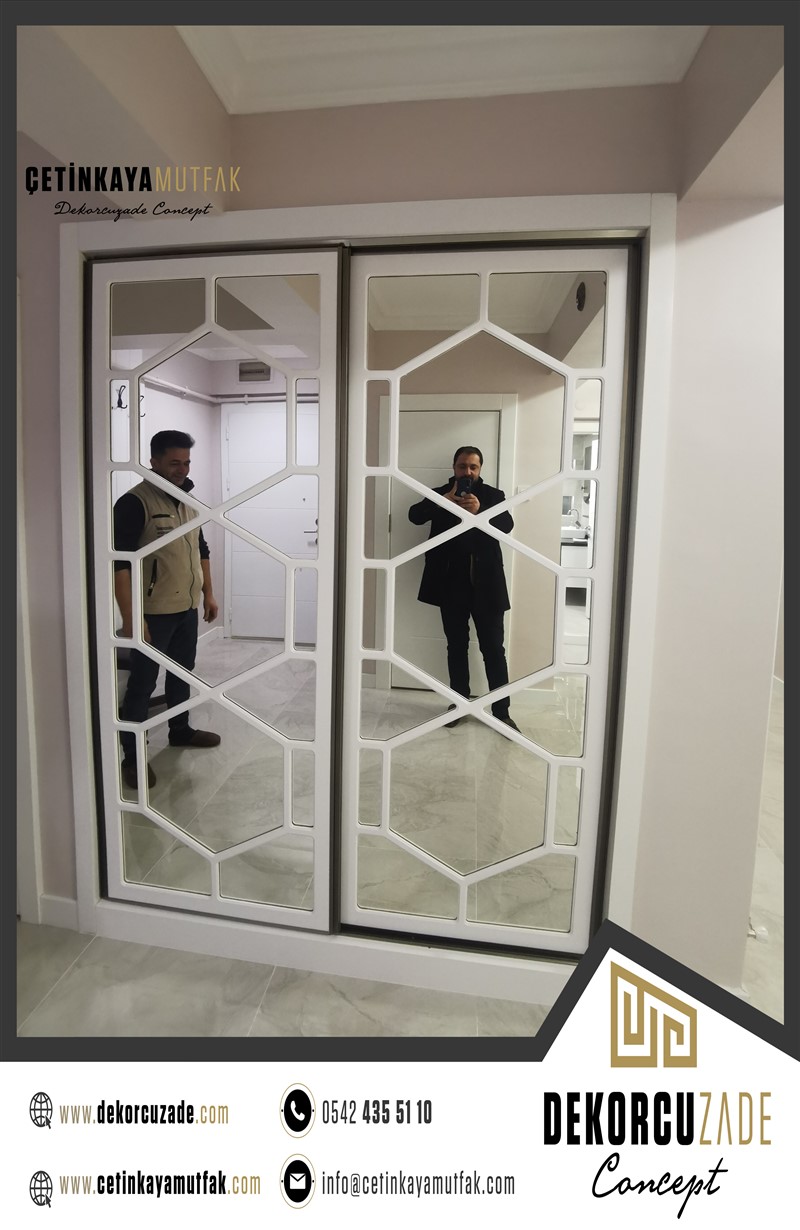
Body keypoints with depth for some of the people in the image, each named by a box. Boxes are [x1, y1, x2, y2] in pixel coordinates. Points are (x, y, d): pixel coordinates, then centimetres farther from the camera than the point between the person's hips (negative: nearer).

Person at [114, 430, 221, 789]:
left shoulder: (188, 501, 9)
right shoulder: (134, 503, -16)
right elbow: (119, 562, -21)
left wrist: (208, 593, 15)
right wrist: (130, 616, -25)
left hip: (187, 608, 8)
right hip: (153, 612, -8)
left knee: (182, 672, 20)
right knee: (142, 683, 0)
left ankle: (180, 730, 38)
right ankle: (133, 756, 11)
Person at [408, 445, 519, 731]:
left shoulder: (493, 495, 5)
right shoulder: (440, 493, 8)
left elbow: (506, 525, -13)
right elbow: (414, 515, -9)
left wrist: (479, 511, -30)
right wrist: (444, 500, -24)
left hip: (485, 584, -1)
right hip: (451, 584, 1)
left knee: (493, 648, 1)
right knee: (457, 646, 11)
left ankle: (502, 711, 10)